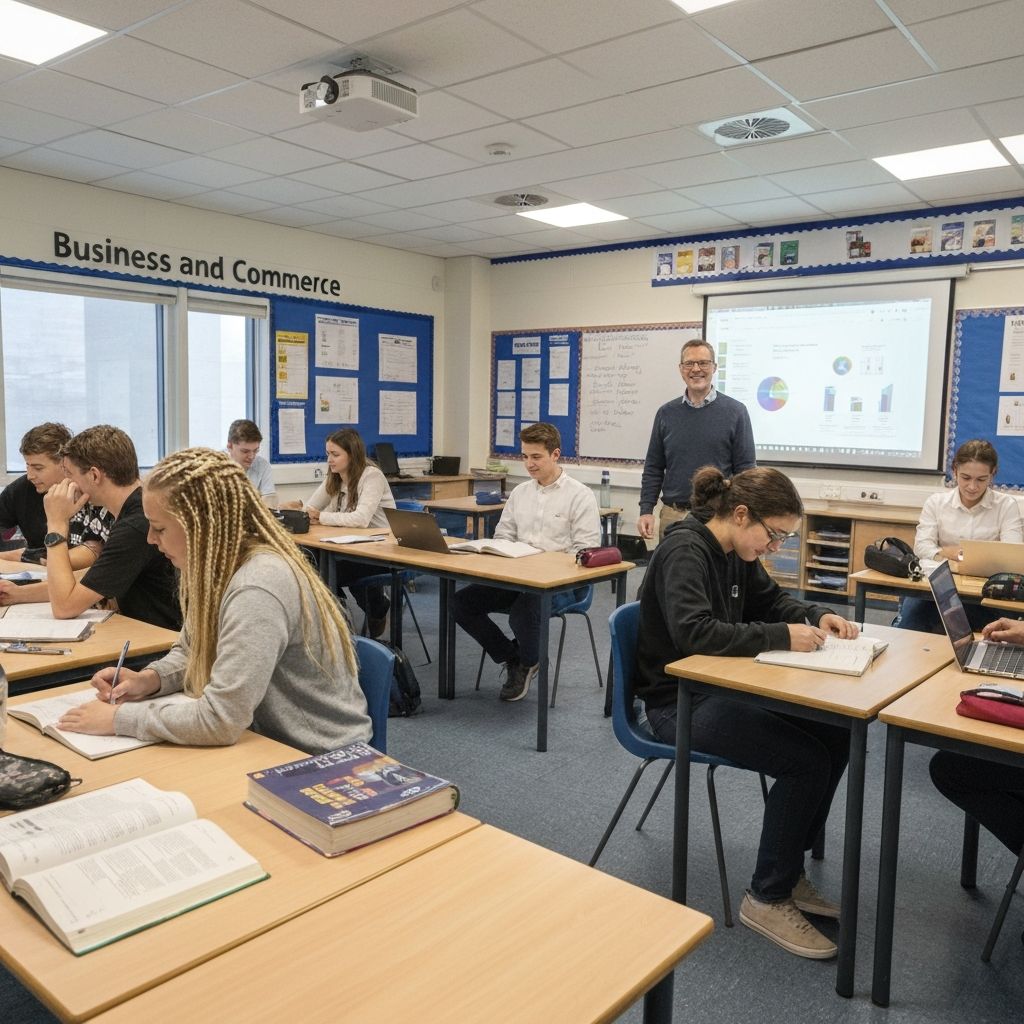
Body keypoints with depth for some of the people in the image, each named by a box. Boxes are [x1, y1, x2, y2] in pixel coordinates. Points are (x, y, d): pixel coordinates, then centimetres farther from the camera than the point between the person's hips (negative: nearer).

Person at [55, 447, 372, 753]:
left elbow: (218, 720, -28)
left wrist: (120, 718, -16)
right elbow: (191, 651, 17)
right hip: (272, 743, 7)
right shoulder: (218, 569, 1)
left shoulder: (257, 588, -27)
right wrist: (149, 679, -2)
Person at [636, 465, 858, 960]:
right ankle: (767, 898, -2)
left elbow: (770, 600, 22)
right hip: (678, 702, -9)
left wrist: (818, 616, 2)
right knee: (806, 761, -19)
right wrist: (783, 637, -30)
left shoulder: (735, 552, 6)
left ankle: (788, 868, 12)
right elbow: (694, 633, -34)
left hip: (721, 688, 9)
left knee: (836, 735, -2)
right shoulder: (684, 550, -21)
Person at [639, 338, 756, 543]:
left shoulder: (735, 412, 0)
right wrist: (646, 510, 1)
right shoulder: (666, 413, 8)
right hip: (673, 515, 2)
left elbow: (745, 470, -1)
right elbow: (653, 469, 10)